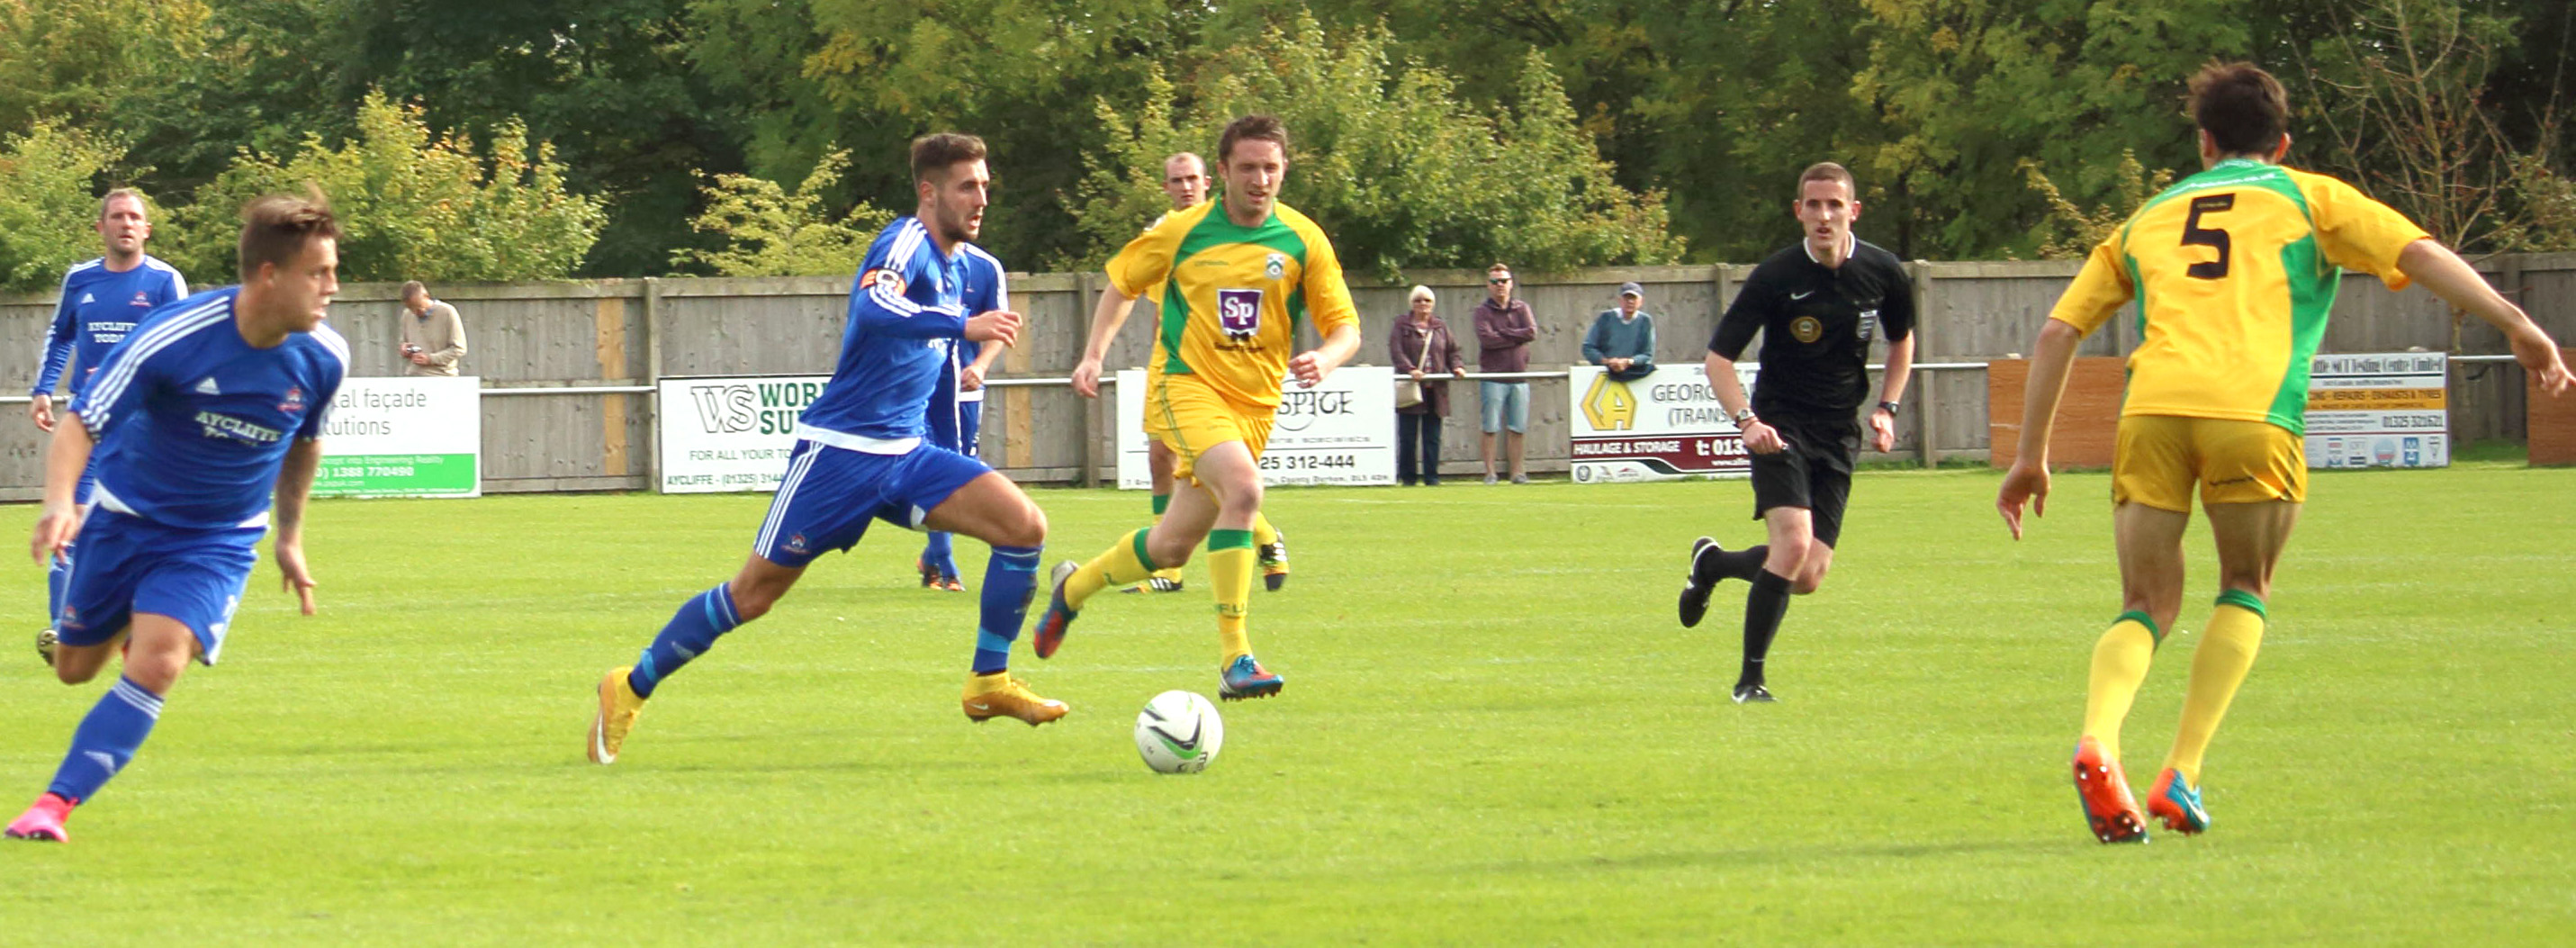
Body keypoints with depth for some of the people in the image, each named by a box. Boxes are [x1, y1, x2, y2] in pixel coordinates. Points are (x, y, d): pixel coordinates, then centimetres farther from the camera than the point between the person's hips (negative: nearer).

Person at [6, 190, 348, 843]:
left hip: (219, 539, 1)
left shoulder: (324, 359, -13)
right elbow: (80, 424, -26)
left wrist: (289, 536, 17)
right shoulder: (171, 339, -27)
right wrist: (59, 502, -46)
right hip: (127, 518, -1)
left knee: (155, 664, -23)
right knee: (75, 668, 15)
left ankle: (56, 804, -19)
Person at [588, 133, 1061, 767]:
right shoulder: (908, 243, -15)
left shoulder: (957, 264, 12)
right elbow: (874, 305, -38)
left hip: (906, 453, 8)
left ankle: (989, 684, -3)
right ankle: (632, 689, 15)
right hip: (841, 449, -8)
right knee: (755, 594, -2)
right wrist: (963, 326, -47)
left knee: (1026, 526, -11)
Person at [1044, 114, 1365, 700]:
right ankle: (1235, 658, -32)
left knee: (1173, 546, 9)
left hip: (1255, 403, 4)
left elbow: (1346, 327, 2)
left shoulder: (1303, 241, 0)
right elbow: (1123, 281, 14)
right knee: (1242, 487, -32)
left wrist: (1324, 360, -20)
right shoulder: (1182, 232, -3)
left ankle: (1074, 588, 40)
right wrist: (1095, 354, 4)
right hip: (1184, 385, -4)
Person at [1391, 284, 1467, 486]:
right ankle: (1407, 476, 4)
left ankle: (1431, 476, 7)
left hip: (1435, 389, 3)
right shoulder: (1402, 325, 4)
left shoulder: (1440, 327, 15)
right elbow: (1396, 351, -8)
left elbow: (1452, 352, 16)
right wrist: (1410, 370, -23)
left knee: (1432, 437, 3)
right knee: (1407, 437, -3)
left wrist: (1457, 367, -5)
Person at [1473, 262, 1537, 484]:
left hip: (1519, 376, 3)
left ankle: (1517, 472, 11)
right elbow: (1486, 338, -13)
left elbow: (1532, 333, -3)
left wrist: (1504, 334, -7)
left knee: (1518, 429, 4)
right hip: (1493, 378, -3)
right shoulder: (1483, 311, 3)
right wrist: (1517, 337, -6)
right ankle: (1490, 472, -1)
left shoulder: (1521, 309, 13)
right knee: (1491, 428, -5)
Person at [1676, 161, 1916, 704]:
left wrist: (1887, 409, 5)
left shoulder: (1883, 273, -2)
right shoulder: (1775, 277, -12)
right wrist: (1747, 420, -23)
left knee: (1808, 578, -3)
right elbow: (1718, 358, -8)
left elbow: (1902, 340, 19)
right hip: (1781, 429, -4)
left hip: (1838, 436, 4)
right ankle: (1751, 678, -12)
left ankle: (1712, 563, 28)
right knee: (1793, 543, -25)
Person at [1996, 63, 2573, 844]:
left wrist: (2032, 457, 27)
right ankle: (2182, 775, 5)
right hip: (2252, 410, -2)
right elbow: (2419, 254, 8)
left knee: (2147, 606, 11)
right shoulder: (2308, 199, 23)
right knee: (2246, 591, 20)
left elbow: (2057, 333, 24)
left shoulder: (2147, 220, 30)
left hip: (2151, 409, 2)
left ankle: (2099, 739, -20)